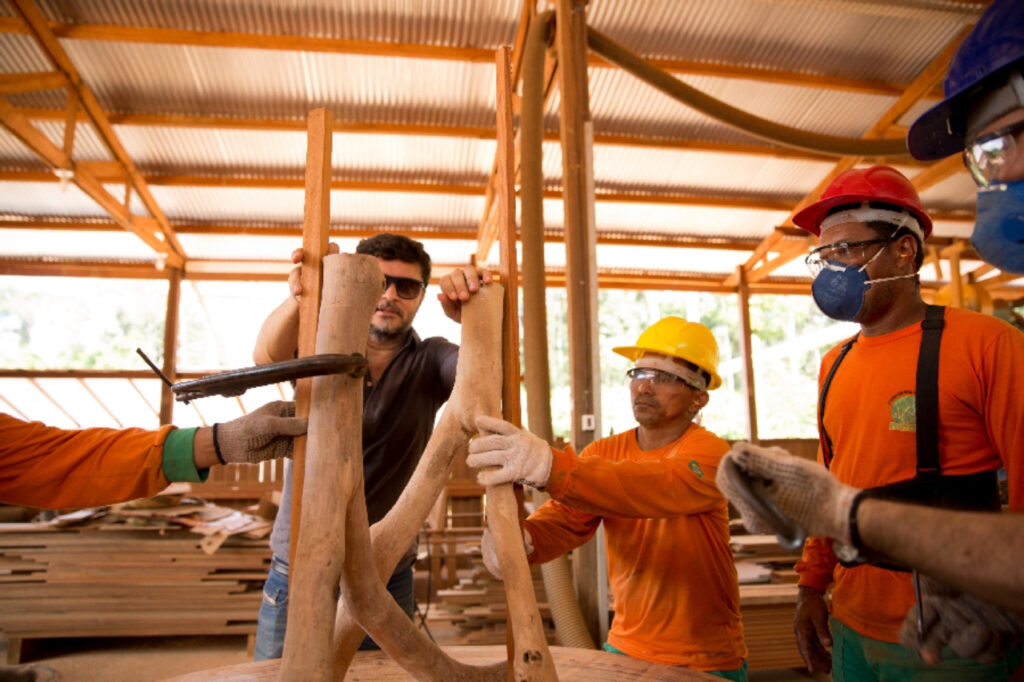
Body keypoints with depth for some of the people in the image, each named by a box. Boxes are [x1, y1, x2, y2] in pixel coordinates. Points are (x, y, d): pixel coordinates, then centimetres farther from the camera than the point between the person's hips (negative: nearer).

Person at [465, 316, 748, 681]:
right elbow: (564, 520, -16)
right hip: (625, 646, 4)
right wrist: (523, 538, -40)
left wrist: (550, 466, -52)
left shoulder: (709, 452, -17)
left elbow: (661, 487, -38)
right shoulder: (604, 452, -2)